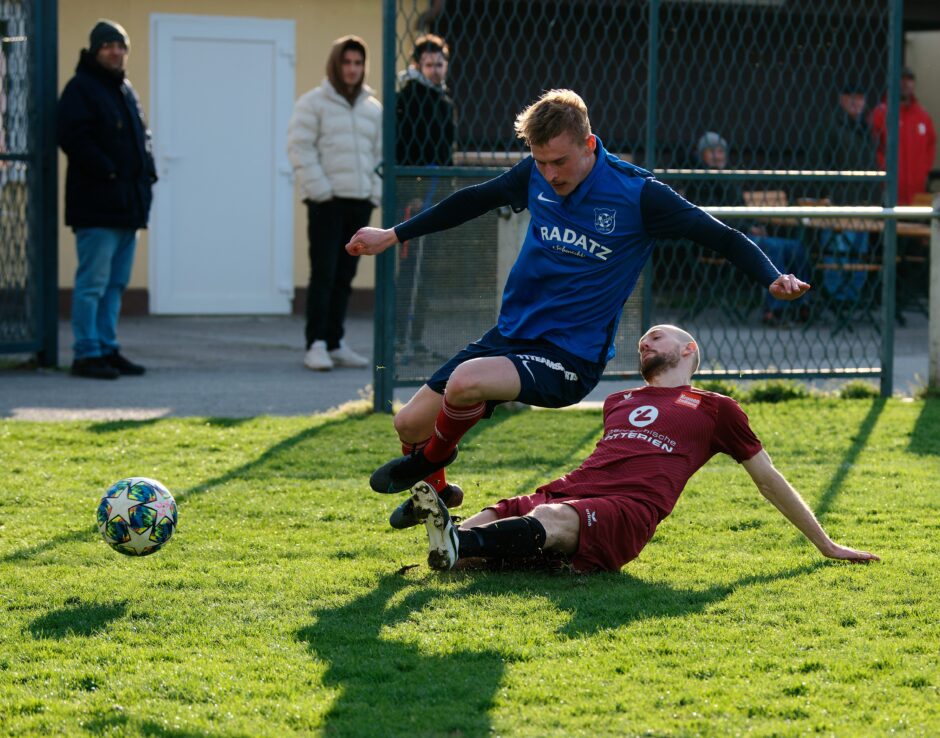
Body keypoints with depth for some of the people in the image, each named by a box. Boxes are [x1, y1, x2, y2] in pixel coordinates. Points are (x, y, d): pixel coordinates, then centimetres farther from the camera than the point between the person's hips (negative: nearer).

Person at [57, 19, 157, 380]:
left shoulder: (126, 90, 19)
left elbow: (141, 136, 26)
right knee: (93, 282, -8)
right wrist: (108, 172, -20)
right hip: (96, 204, -9)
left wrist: (147, 172, 8)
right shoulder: (81, 89, -7)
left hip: (128, 203, 9)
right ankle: (86, 353, -6)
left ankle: (107, 348, 18)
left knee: (116, 283, 12)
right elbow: (74, 138, -17)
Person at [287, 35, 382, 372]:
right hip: (326, 202, -5)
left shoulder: (373, 109, 16)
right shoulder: (313, 103, 0)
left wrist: (377, 193, 7)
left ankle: (335, 343, 14)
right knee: (323, 273, -10)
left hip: (360, 203, 6)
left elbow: (380, 154, 20)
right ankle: (315, 345, -9)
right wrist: (319, 189, -14)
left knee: (345, 275, 9)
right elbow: (300, 148, -6)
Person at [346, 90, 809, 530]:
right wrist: (393, 235, 25)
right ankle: (433, 490, 38)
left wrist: (772, 278, -29)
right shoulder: (535, 176, -1)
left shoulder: (637, 194, -16)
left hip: (571, 358, -6)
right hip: (509, 335, 6)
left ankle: (433, 456, 3)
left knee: (465, 382, -31)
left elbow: (720, 237, -12)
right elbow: (474, 201, 18)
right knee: (410, 423, 3)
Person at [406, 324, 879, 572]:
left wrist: (825, 546, 27)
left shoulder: (715, 410, 21)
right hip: (570, 491, 6)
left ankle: (456, 545, -63)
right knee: (487, 521, -27)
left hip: (628, 512, -6)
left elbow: (769, 481, 26)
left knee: (550, 519, -40)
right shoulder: (619, 402, 36)